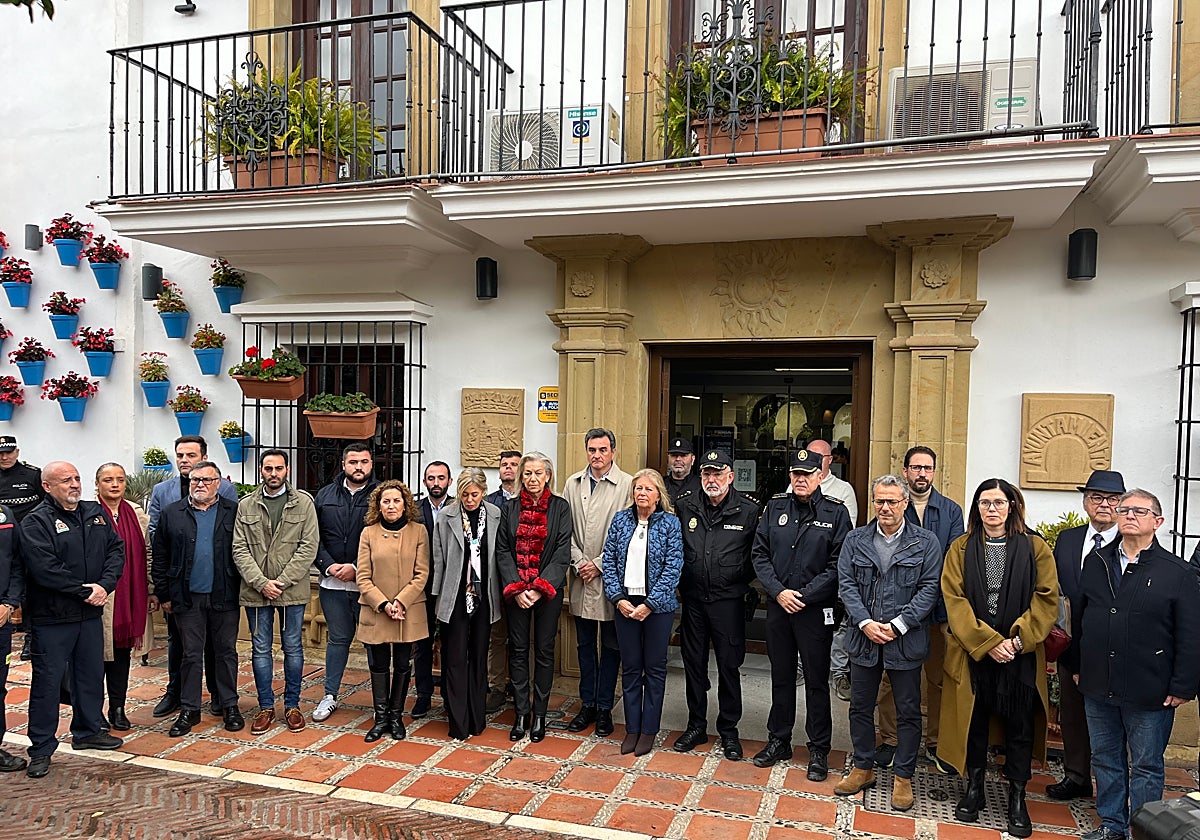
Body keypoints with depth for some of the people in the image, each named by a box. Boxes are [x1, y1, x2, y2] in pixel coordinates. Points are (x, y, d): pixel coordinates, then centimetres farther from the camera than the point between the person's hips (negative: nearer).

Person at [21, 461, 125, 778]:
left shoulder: (96, 514, 9)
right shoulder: (36, 521, -10)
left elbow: (116, 550, 5)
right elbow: (44, 568, -20)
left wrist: (104, 585, -11)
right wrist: (83, 591, -17)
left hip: (91, 612, 6)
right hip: (51, 617, -6)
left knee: (91, 674, 16)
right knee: (48, 680, 2)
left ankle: (88, 731, 32)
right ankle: (41, 748, 14)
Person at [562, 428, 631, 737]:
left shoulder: (627, 485, -7)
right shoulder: (573, 484, 7)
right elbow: (565, 529, 8)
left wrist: (599, 563, -11)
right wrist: (578, 562, -4)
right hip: (581, 578, 4)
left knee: (610, 646, 6)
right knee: (585, 645, 14)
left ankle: (604, 707, 18)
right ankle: (587, 705, 25)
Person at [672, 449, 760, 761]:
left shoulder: (748, 510, -5)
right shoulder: (685, 506, 3)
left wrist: (740, 580, 0)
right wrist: (683, 580, 8)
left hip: (729, 600, -3)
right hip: (693, 598, 3)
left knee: (729, 666, 6)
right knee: (693, 664, 12)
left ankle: (729, 731, 22)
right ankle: (696, 726, 28)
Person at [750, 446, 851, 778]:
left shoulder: (836, 513, -4)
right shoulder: (775, 507, 5)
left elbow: (838, 564, -9)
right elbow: (759, 554, 3)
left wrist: (804, 595, -14)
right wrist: (778, 591, -10)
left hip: (816, 609, -3)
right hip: (778, 605, 3)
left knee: (817, 681, 7)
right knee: (781, 676, 15)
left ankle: (818, 750, 20)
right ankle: (778, 741, 29)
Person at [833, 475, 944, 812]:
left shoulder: (926, 542, -3)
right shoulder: (855, 540, 4)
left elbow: (930, 588, -7)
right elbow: (846, 584, 0)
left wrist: (898, 625, -14)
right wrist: (865, 623, -12)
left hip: (906, 641, -2)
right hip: (864, 637, 2)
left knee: (908, 712, 8)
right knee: (860, 707, 13)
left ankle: (903, 777, 23)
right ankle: (863, 768, 29)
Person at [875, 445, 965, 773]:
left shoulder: (951, 511, 7)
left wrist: (936, 589, -14)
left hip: (937, 606, 1)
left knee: (939, 677, 9)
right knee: (891, 676, 6)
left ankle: (936, 742, 24)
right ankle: (890, 740, 19)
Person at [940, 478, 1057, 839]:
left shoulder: (1035, 548, 2)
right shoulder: (961, 548, 3)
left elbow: (1047, 599, -3)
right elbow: (954, 599, -4)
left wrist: (1018, 640, -14)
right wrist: (987, 642, -14)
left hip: (1020, 654, 0)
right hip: (972, 652, 1)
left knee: (1020, 725, 7)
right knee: (973, 721, 10)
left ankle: (1017, 798, 22)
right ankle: (974, 788, 27)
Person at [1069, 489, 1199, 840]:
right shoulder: (1096, 561, 6)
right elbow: (1078, 617, 12)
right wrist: (1077, 666, 13)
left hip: (1149, 693, -4)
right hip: (1098, 687, 5)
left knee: (1145, 768, 9)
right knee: (1105, 759, 16)